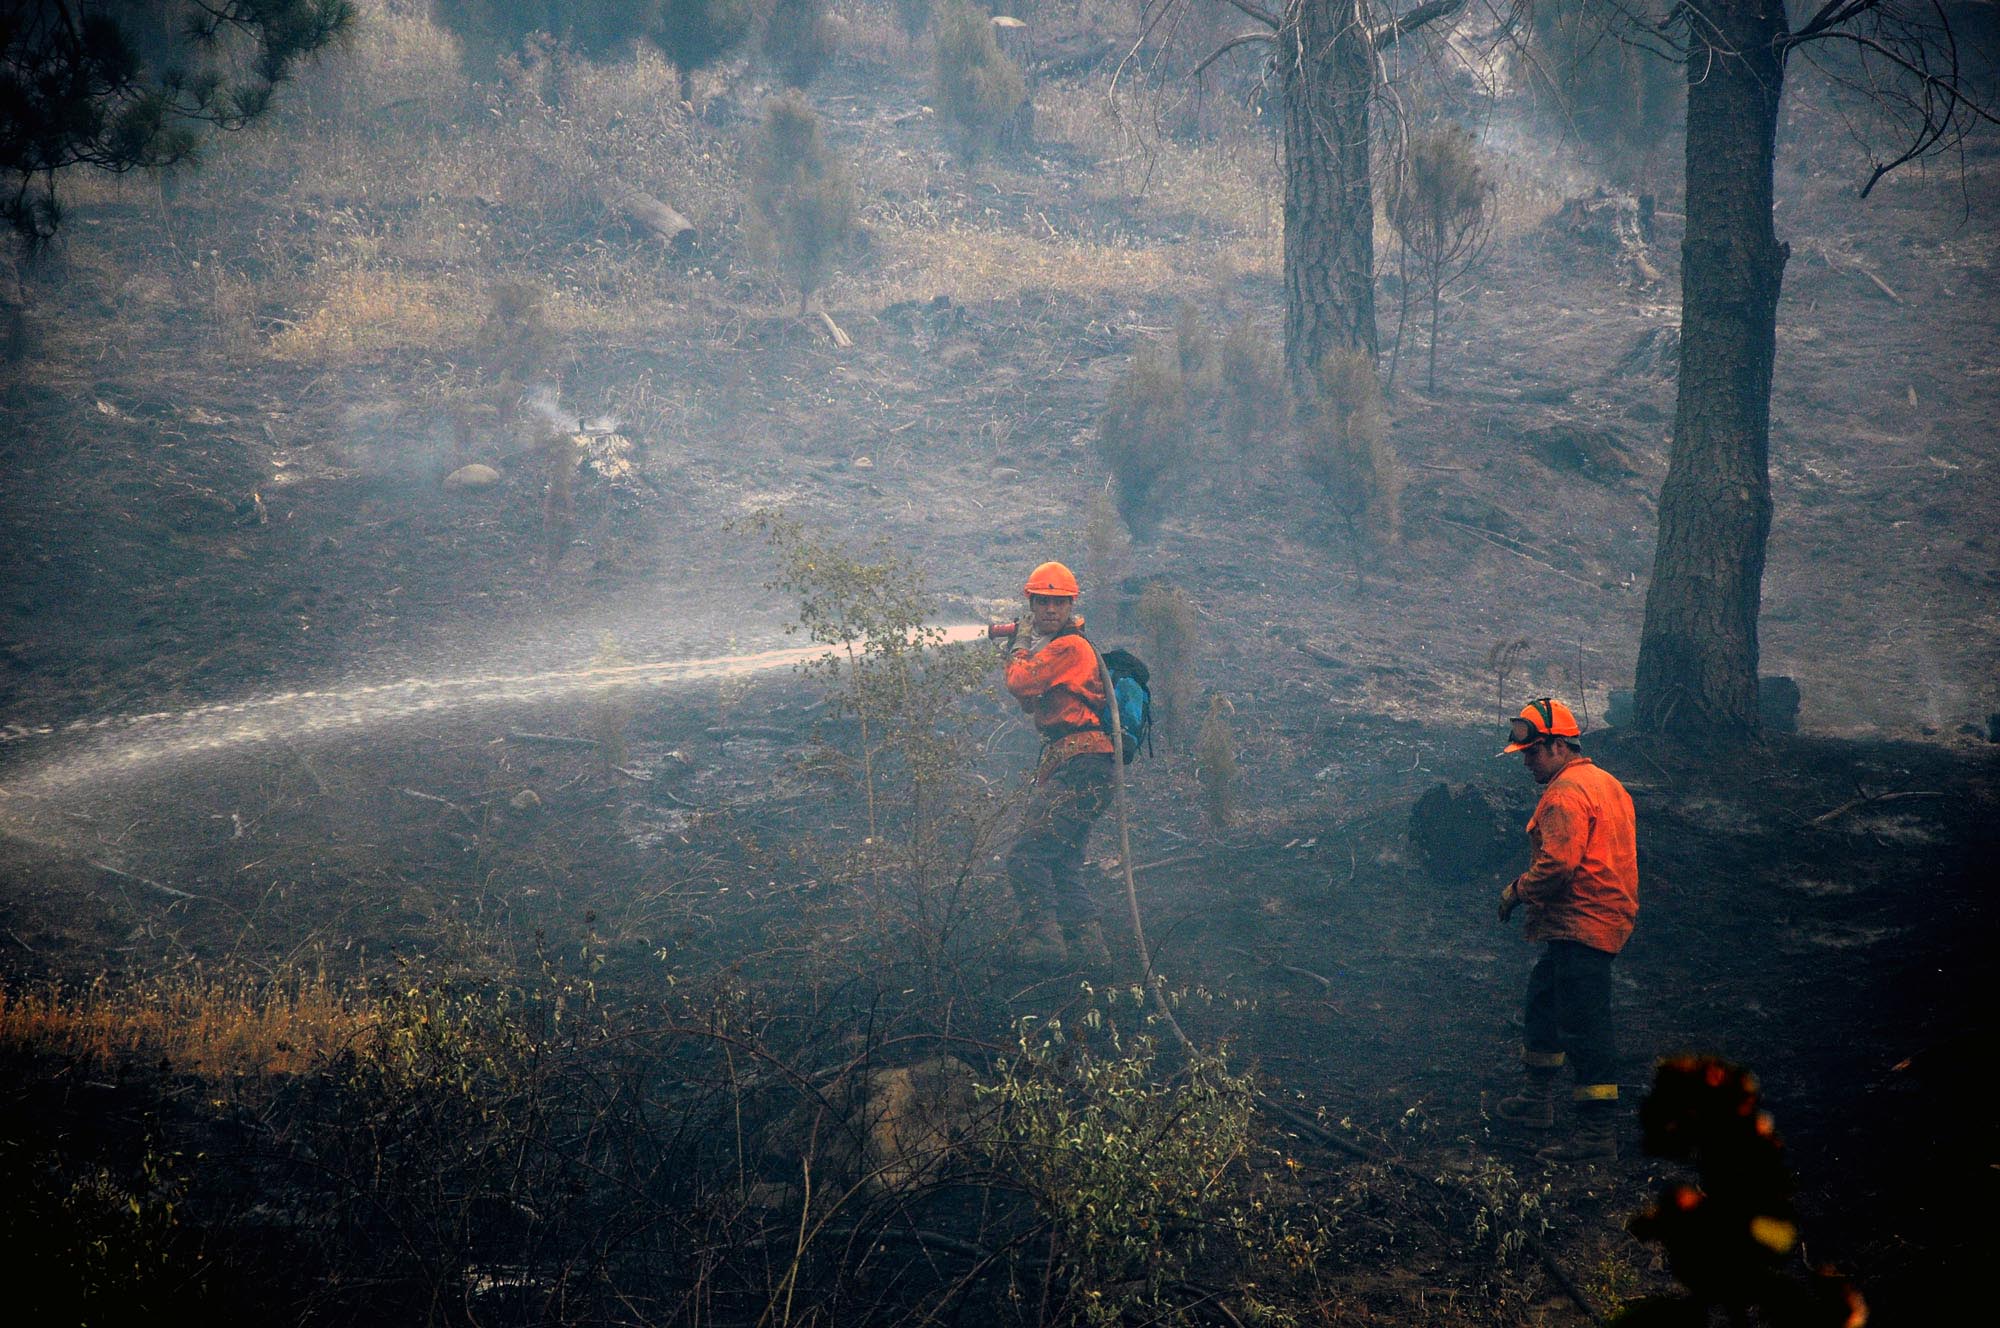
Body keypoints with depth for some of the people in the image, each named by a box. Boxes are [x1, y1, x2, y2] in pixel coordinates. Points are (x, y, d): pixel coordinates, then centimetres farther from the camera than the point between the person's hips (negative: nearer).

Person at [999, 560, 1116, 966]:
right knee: (1060, 866, 14)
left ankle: (1045, 940, -17)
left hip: (1079, 767, -11)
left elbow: (1020, 683, -14)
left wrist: (1021, 646, 5)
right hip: (1077, 769, 11)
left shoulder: (1069, 647, -10)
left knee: (1025, 854, -16)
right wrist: (1021, 647, 16)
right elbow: (1031, 702, 25)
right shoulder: (1057, 646, 22)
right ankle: (1091, 948, 14)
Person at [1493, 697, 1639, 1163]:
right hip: (1609, 918, 11)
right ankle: (1538, 1100, 36)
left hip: (1580, 927, -11)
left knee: (1583, 1025, -10)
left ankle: (1599, 1133, -11)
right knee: (1544, 994, 25)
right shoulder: (1606, 783, 17)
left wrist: (1517, 890, -10)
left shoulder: (1566, 793, -17)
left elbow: (1558, 862, -26)